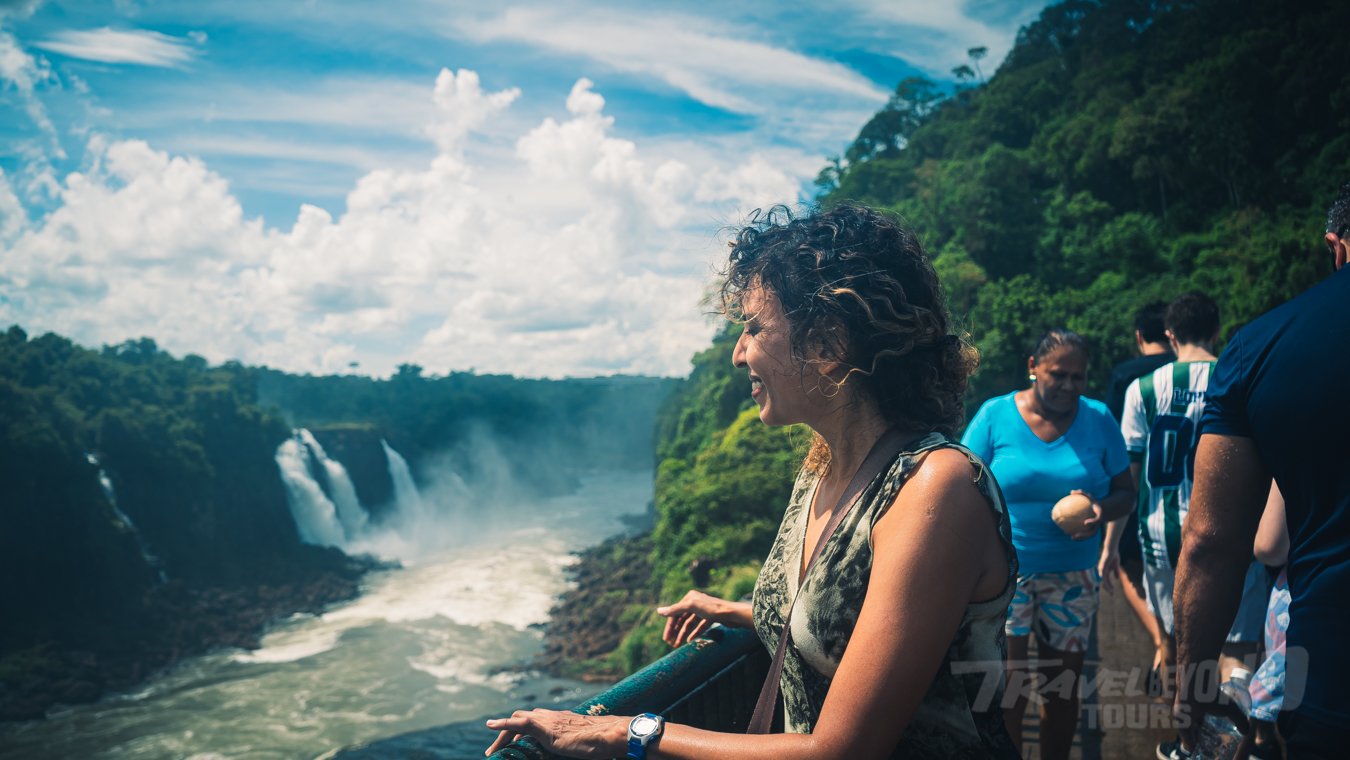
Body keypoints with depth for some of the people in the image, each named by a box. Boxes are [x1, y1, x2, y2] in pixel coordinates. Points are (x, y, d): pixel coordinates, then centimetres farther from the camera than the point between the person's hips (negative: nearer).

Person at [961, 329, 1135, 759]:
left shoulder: (1099, 419, 2)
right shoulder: (995, 416, -5)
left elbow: (1126, 493, 6)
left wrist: (1102, 510, -17)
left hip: (1073, 575, 3)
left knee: (1062, 688, 11)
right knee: (1008, 688, -4)